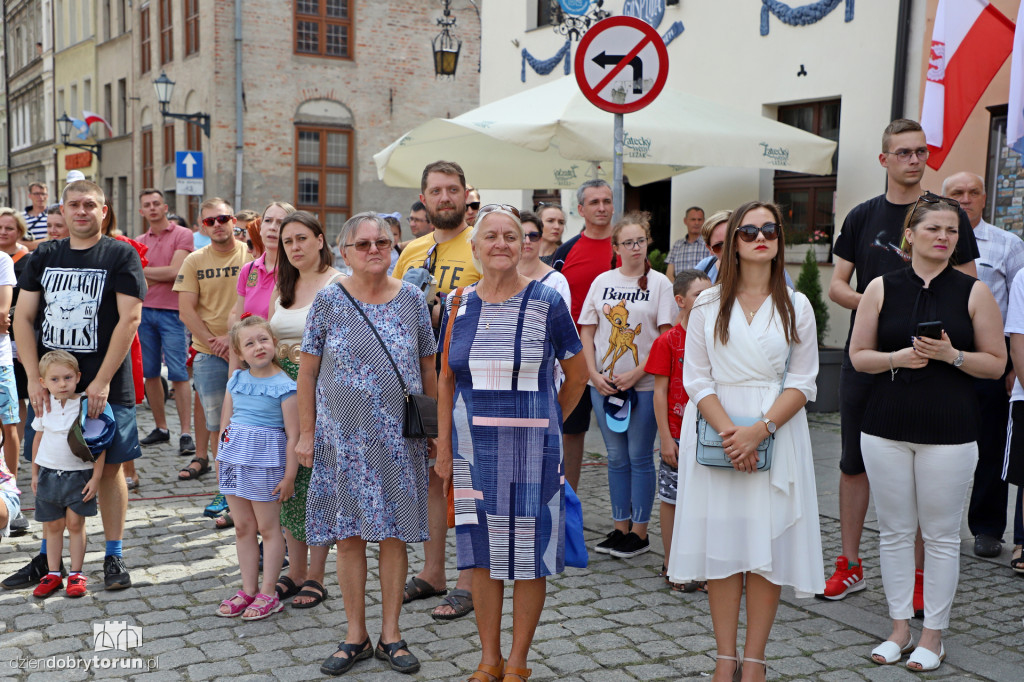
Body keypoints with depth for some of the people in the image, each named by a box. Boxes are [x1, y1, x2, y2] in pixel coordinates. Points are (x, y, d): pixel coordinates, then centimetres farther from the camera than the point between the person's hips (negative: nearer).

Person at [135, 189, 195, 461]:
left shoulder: (182, 235, -1)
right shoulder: (139, 242, 13)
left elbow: (175, 271, -11)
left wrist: (143, 270, -2)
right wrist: (161, 276, -9)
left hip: (171, 311, -5)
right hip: (144, 310, 5)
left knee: (178, 373, -6)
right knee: (149, 372, 8)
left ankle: (186, 433, -4)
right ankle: (160, 428, 19)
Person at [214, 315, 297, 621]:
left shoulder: (283, 386, -11)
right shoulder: (236, 380, 6)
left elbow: (293, 435, -12)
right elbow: (225, 421, 14)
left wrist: (289, 475, -13)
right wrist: (220, 461, 14)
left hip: (266, 461, -6)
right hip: (234, 457, 6)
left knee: (268, 527, 4)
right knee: (242, 527, 13)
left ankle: (268, 594, 14)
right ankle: (248, 590, 24)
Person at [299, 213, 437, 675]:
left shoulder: (412, 299, 2)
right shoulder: (328, 301, -2)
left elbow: (428, 368, 8)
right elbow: (307, 371, 1)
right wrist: (306, 433, -1)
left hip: (400, 438, 1)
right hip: (343, 437, -1)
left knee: (393, 534, 6)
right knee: (349, 536, 6)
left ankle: (390, 635, 20)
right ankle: (355, 636, 21)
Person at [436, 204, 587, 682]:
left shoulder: (546, 302, -5)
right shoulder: (459, 306, 5)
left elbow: (577, 374, 4)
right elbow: (446, 380, 10)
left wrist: (544, 424, 7)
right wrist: (443, 447, 5)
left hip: (530, 450, -3)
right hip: (472, 448, 3)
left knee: (528, 556, 4)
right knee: (481, 553, 10)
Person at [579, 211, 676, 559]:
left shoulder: (659, 283, -2)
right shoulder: (602, 281, 8)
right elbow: (586, 331, 8)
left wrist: (636, 374, -13)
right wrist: (594, 374, -3)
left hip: (644, 385, -3)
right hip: (604, 384, 3)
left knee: (640, 458, 2)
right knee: (616, 458, 11)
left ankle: (639, 532, 13)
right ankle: (620, 528, 21)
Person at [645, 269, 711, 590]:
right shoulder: (668, 341, -6)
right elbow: (660, 392, -7)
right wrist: (666, 438, -12)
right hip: (678, 435, -4)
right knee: (672, 498, 5)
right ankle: (671, 564, 16)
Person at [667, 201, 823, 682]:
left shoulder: (796, 306, 6)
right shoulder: (708, 304, 6)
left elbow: (803, 382, 1)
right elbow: (697, 377, 1)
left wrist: (760, 430, -14)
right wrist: (728, 430, -14)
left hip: (777, 432, 0)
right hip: (716, 431, 0)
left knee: (768, 545, -1)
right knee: (721, 542, 1)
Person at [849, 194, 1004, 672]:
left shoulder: (974, 292, 1)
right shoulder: (881, 288, 4)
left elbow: (996, 363, 3)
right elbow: (858, 355, 5)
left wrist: (951, 355, -14)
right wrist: (896, 357, -13)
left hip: (948, 431, -1)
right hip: (886, 428, 2)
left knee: (941, 534, 4)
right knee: (894, 530, 9)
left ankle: (933, 634, 18)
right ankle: (900, 627, 22)